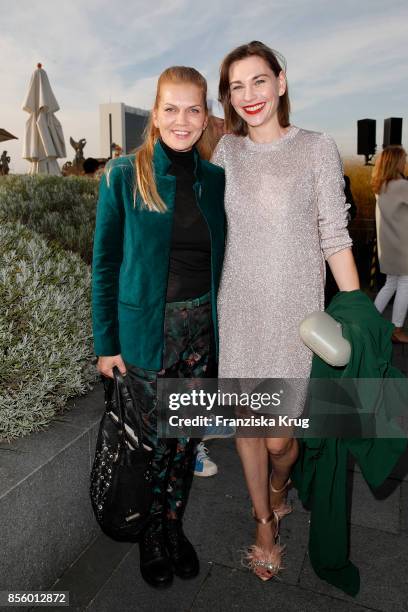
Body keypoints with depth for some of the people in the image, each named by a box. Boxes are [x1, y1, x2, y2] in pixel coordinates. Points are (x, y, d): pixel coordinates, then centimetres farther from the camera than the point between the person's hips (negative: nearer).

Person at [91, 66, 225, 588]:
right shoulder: (124, 176, -7)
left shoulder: (215, 179, 3)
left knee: (187, 435, 14)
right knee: (157, 439, 8)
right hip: (146, 329, -3)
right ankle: (152, 536, 36)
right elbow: (105, 263, -5)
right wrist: (106, 342, -6)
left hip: (201, 325, 4)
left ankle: (175, 526, 39)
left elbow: (218, 260, 10)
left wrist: (221, 328, 8)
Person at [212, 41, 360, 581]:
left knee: (279, 436, 2)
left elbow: (335, 237, -5)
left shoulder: (317, 148, -3)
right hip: (237, 308, 3)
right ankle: (265, 522, 36)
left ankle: (278, 488, 40)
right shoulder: (227, 151, 6)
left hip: (294, 309, -3)